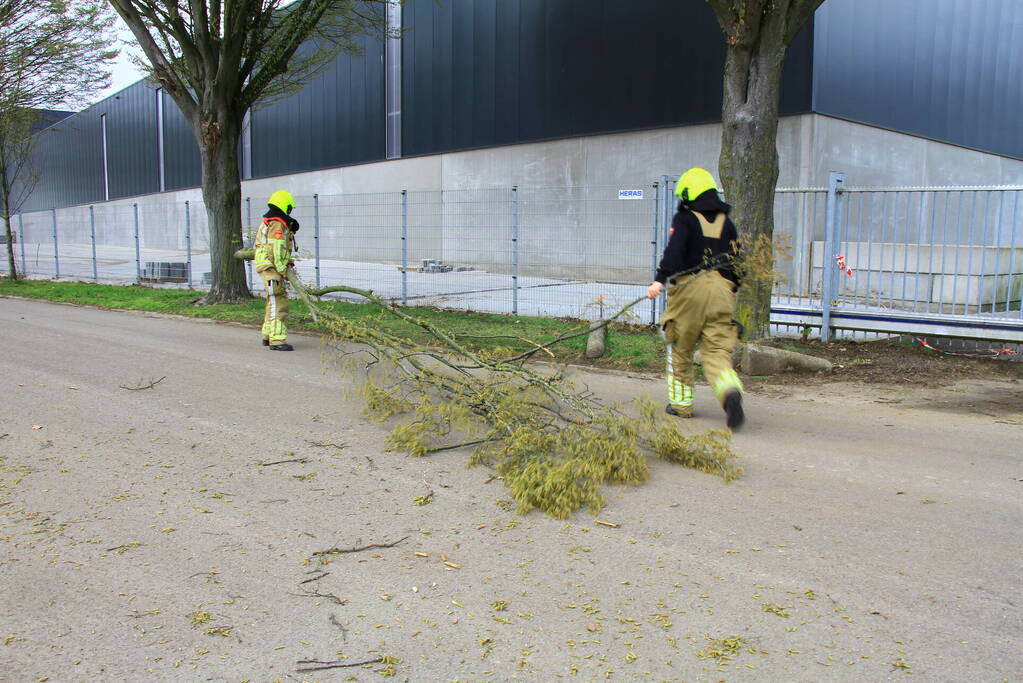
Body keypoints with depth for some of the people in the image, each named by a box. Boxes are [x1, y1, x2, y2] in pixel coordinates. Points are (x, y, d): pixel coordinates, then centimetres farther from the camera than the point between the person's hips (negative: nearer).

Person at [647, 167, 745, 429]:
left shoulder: (685, 219, 2)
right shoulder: (727, 223, 17)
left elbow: (674, 250, -15)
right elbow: (736, 259, 17)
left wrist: (660, 279, -23)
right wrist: (729, 289, 29)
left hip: (689, 289, -4)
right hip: (721, 290, 4)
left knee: (680, 349, 12)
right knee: (717, 351, 0)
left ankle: (680, 403, 19)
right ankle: (730, 390, -28)